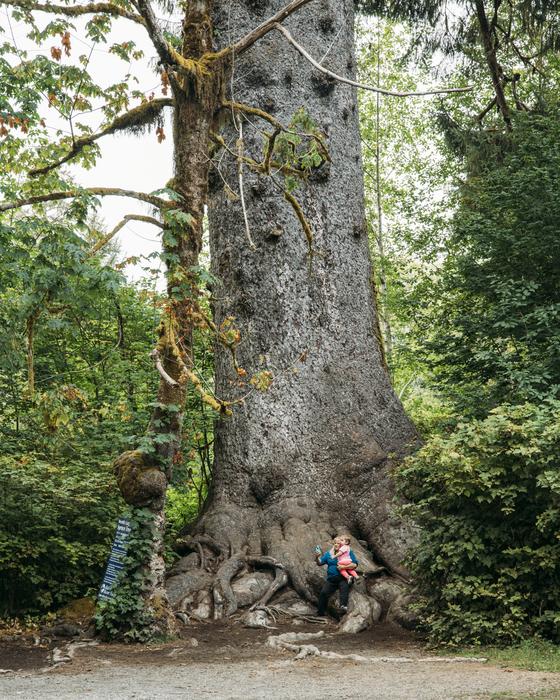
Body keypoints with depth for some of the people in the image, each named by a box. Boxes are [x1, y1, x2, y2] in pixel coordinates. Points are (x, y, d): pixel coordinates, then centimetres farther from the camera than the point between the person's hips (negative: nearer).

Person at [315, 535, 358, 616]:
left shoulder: (348, 552, 5)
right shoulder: (328, 553, 17)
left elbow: (355, 564, -3)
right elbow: (320, 563, 12)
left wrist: (344, 567, -17)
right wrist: (317, 558, -10)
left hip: (343, 578, -3)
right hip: (331, 579, 3)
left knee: (344, 587, -34)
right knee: (323, 593, -15)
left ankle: (344, 606, -48)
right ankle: (320, 613, -7)